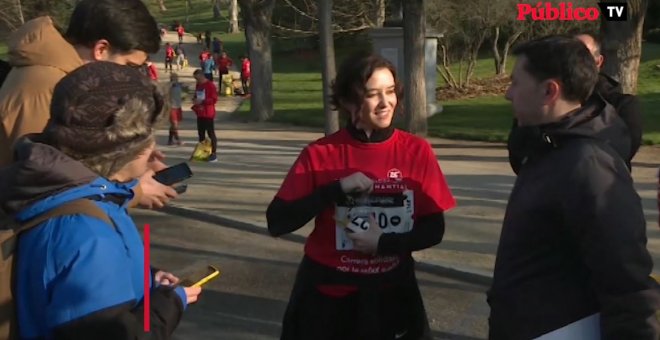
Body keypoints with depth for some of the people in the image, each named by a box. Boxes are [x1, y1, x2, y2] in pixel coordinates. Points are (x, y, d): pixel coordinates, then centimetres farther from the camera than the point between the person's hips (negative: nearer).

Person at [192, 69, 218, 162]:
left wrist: (202, 101, -19)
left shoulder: (210, 85, -11)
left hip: (208, 114, -8)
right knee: (201, 134, 11)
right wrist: (195, 100, 4)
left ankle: (214, 154, -2)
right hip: (200, 113, 8)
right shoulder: (198, 85, 13)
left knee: (211, 133, -5)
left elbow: (214, 99, -15)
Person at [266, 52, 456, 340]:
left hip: (392, 293, 1)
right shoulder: (320, 154, -10)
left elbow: (433, 229, -4)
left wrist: (384, 243, -19)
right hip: (328, 294, -1)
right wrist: (336, 189, -22)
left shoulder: (416, 151, -8)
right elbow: (276, 223, -14)